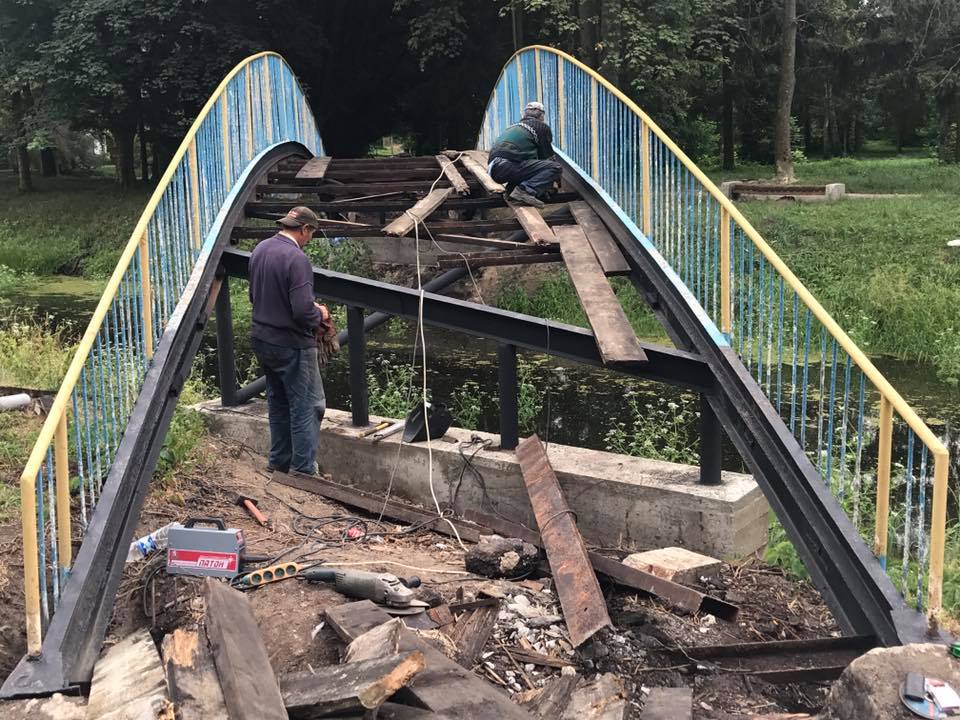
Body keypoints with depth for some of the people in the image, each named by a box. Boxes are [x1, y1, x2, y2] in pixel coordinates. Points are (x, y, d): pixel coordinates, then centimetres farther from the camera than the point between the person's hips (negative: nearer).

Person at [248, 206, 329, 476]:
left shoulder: (260, 249, 3)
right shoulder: (297, 259, -23)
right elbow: (303, 310, -27)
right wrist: (320, 315, -5)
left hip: (262, 340, 9)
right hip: (292, 345, -9)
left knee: (278, 402, 21)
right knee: (308, 406, 2)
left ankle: (279, 463, 31)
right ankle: (304, 471, 6)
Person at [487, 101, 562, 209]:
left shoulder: (514, 126, 33)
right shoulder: (542, 127, 12)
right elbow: (547, 156, 18)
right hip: (509, 166, -8)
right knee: (555, 167, -6)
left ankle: (511, 188, 6)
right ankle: (526, 190, -25)